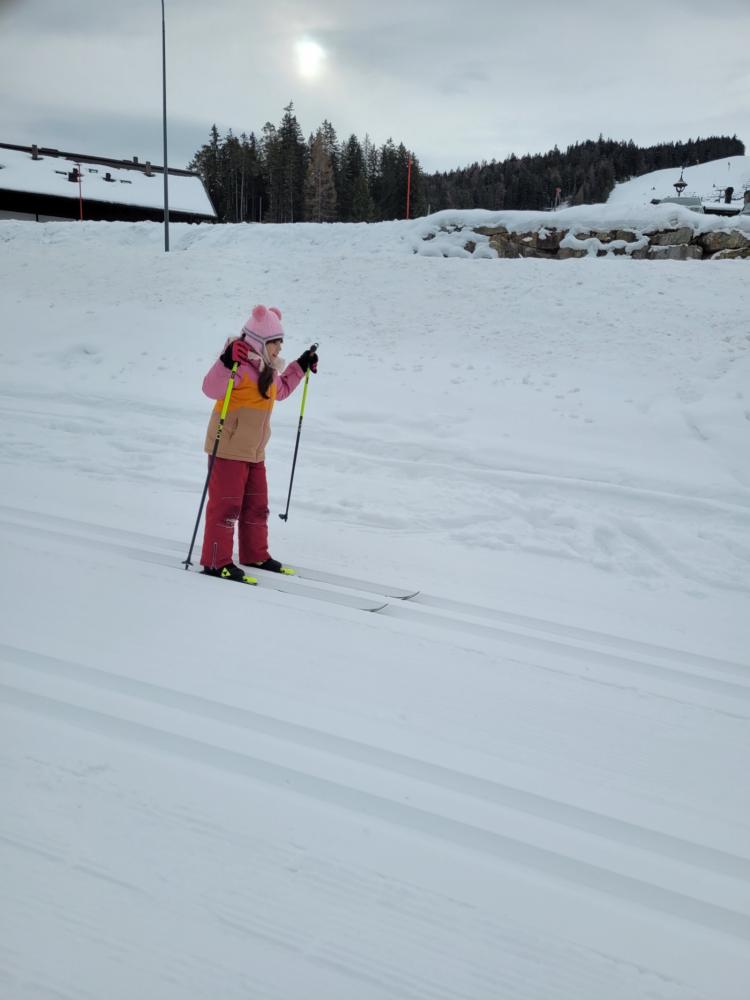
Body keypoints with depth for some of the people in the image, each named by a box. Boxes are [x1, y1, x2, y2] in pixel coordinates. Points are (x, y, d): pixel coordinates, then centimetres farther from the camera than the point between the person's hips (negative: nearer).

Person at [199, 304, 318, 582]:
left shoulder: (268, 370, 11)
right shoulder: (240, 365, -19)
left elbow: (280, 390, 32)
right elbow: (211, 388, -33)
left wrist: (300, 367, 27)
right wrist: (226, 363, -47)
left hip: (254, 450, 9)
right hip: (228, 448, -9)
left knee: (257, 505, 17)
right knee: (226, 504, -5)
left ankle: (255, 554, 30)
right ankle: (216, 561, 3)